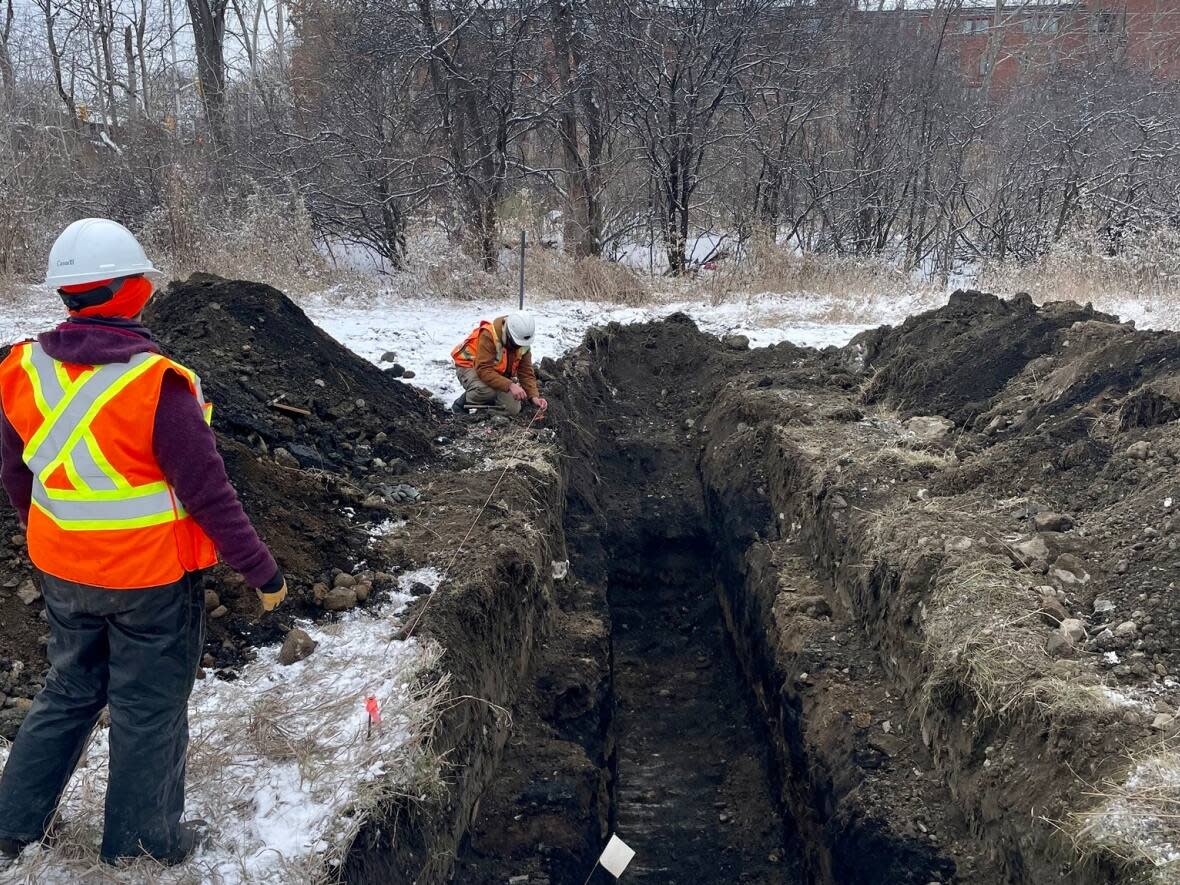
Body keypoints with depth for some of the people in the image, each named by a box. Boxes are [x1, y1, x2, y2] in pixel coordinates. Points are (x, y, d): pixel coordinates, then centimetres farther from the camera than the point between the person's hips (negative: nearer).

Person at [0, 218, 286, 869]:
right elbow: (208, 493, -21)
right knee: (149, 708, 13)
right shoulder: (156, 385, -25)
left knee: (69, 693, 25)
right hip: (150, 577, -6)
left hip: (62, 572, 6)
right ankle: (143, 842, 29)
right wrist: (262, 572, -11)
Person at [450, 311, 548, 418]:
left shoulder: (523, 343, -12)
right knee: (488, 390, -39)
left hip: (498, 373, 6)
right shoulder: (488, 335, -33)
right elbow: (483, 370, -39)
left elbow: (527, 373, -10)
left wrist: (534, 397, -27)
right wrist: (510, 385, -47)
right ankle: (461, 404, -9)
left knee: (513, 409, -12)